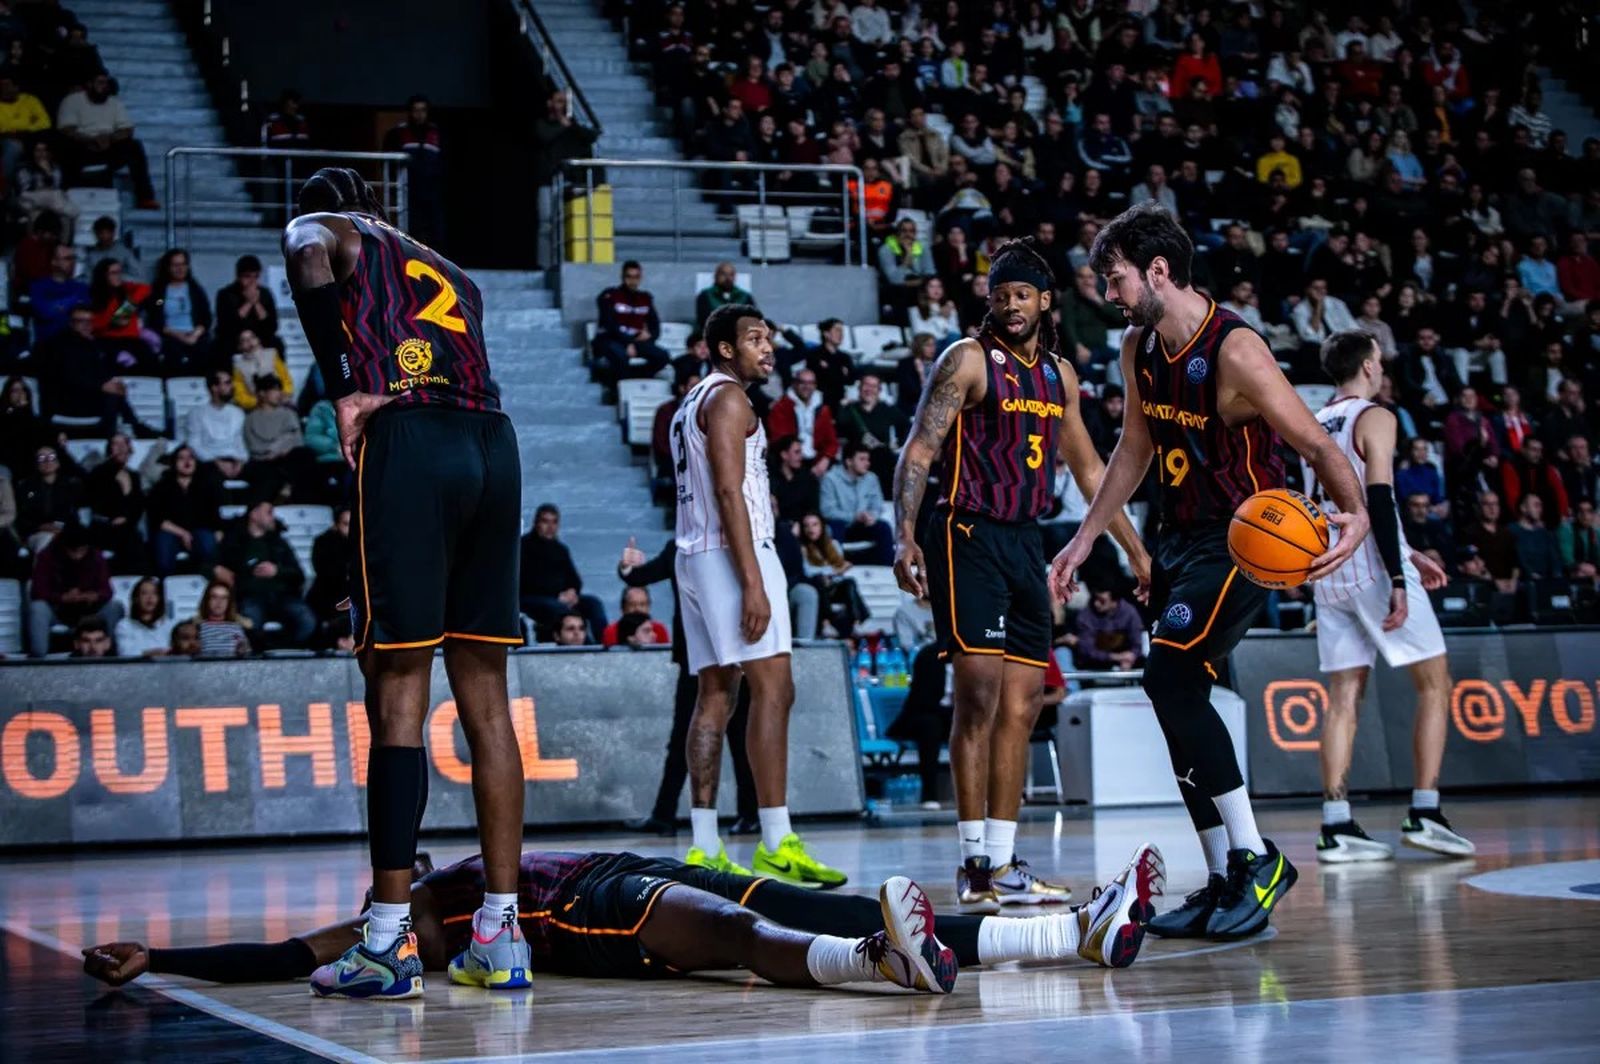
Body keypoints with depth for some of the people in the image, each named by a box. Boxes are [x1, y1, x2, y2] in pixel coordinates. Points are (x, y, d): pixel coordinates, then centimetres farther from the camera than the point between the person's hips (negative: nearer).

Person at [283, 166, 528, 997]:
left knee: (398, 697, -5)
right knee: (485, 699, 7)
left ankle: (386, 942, -4)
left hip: (410, 441, -6)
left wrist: (344, 394, -10)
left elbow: (311, 260, -11)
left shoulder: (320, 229, 15)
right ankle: (500, 936, 8)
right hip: (494, 445, 6)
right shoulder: (450, 274, 32)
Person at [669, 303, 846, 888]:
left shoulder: (691, 404, 23)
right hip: (730, 552, -10)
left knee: (715, 694, 7)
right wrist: (753, 582, -23)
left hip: (695, 554, 10)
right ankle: (776, 845, -17)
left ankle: (705, 848, 4)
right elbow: (728, 491, -18)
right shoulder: (728, 399, -8)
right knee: (772, 689, -13)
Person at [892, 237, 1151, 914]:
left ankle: (1002, 864, 12)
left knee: (1022, 703, 6)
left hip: (1025, 542, 7)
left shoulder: (1059, 373, 15)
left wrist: (1135, 549, 24)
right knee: (979, 691, -13)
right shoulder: (969, 359, -5)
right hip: (968, 535, -7)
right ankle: (973, 865, -10)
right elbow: (918, 453, -11)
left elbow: (1086, 467, 24)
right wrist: (905, 537, -25)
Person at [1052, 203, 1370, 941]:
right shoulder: (1139, 349, 5)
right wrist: (1084, 540, 19)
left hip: (1239, 541, -8)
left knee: (1169, 679, -22)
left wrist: (1356, 513, -38)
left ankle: (1256, 859, -12)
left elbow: (1317, 445, -20)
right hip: (1179, 539, 9)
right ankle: (1224, 883, 14)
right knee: (1177, 698, 6)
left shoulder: (1234, 351, -20)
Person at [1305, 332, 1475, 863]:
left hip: (1329, 575, 7)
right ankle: (1424, 814, -3)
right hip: (1373, 571, -7)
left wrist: (1406, 555, 28)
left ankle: (1336, 826, -2)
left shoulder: (1315, 425, 17)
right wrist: (1398, 583, -22)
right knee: (1435, 683, 4)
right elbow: (1379, 501, -18)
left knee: (1344, 695, 6)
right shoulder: (1374, 418, -7)